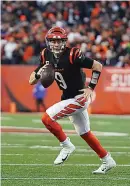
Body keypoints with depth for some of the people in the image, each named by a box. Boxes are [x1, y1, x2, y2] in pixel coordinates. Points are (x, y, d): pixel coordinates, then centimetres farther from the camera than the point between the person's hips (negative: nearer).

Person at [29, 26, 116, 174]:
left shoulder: (73, 55, -22)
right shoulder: (46, 56, -2)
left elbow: (97, 66, -18)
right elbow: (31, 81, 0)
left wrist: (91, 87, -19)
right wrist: (39, 73, -21)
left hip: (79, 97, -8)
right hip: (68, 98, 8)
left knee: (47, 118, -18)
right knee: (85, 134, 17)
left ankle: (66, 146, -2)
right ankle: (107, 161, 30)